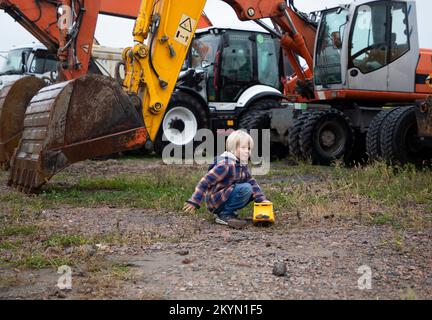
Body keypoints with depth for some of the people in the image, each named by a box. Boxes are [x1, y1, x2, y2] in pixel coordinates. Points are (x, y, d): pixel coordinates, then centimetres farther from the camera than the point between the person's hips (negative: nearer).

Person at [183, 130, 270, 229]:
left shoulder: (243, 165, 8)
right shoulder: (226, 164, -20)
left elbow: (252, 182, 8)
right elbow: (206, 181, -22)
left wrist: (262, 199, -5)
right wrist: (194, 201, -26)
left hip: (226, 196, 9)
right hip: (215, 202, -9)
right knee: (246, 189, -24)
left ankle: (229, 211, 5)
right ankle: (225, 215, -14)